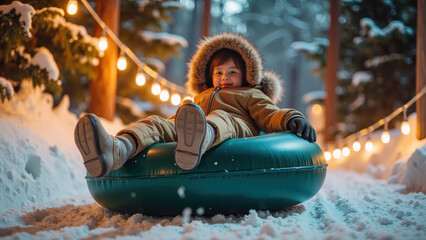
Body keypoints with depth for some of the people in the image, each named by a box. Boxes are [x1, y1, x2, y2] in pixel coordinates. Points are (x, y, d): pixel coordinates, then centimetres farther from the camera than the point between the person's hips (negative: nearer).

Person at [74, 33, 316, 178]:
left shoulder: (250, 95, 32)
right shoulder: (201, 97, 45)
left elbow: (268, 114, 13)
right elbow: (177, 119, 37)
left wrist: (291, 118, -8)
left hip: (235, 131, -4)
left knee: (221, 117, -35)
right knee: (157, 122, -19)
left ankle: (196, 143, -75)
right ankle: (116, 150, -54)